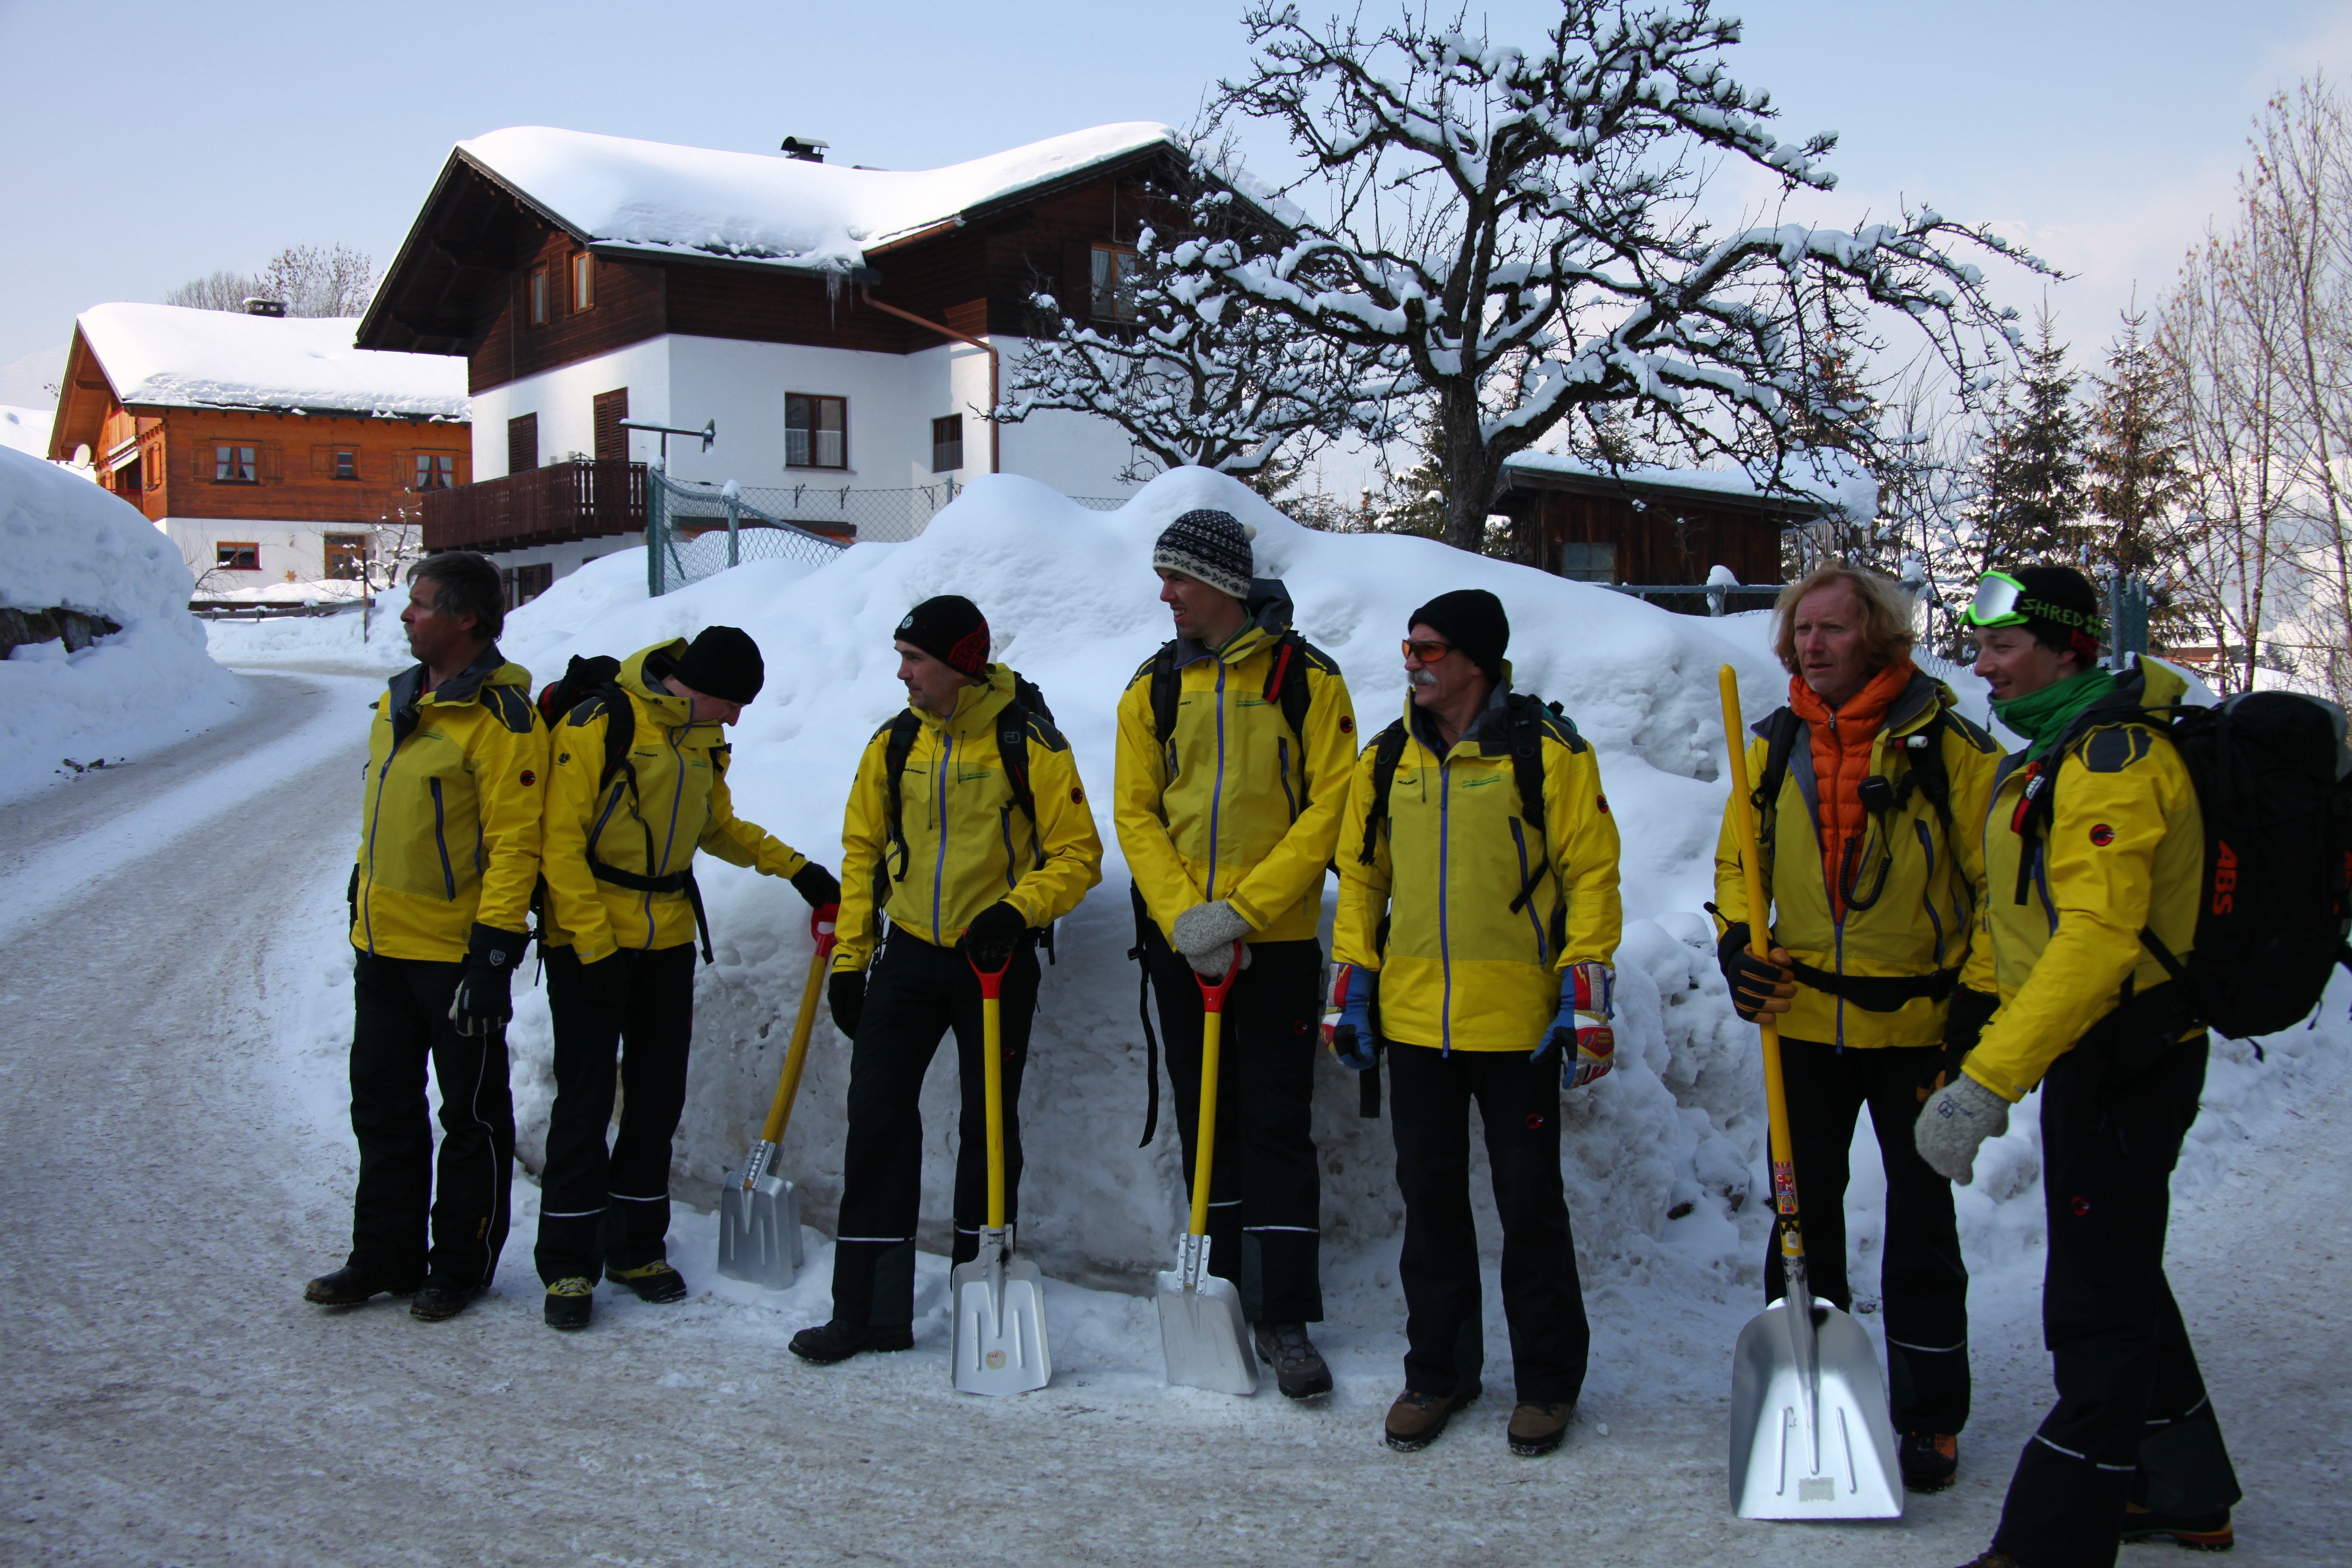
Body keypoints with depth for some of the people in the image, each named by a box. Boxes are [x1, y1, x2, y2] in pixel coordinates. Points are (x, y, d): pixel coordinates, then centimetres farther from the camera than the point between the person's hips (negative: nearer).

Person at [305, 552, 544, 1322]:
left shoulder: (500, 717, -16)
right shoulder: (398, 700, 10)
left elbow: (515, 840, -19)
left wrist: (494, 948, -22)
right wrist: (363, 903, 20)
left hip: (456, 949, -8)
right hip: (382, 942, 8)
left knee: (472, 1113, 7)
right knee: (382, 1105, 15)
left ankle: (462, 1264, 19)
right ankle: (386, 1256, 28)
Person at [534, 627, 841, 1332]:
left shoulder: (702, 740, 9)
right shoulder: (599, 726, -14)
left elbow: (718, 826, 24)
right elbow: (562, 841, -16)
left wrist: (794, 867, 15)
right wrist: (594, 944, -19)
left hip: (668, 940, 7)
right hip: (589, 940, -7)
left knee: (659, 1097, 10)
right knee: (584, 1101, -3)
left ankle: (637, 1247, 22)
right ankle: (570, 1266, 7)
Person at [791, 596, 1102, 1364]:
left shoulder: (1030, 745, -9)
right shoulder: (894, 744, 5)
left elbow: (1077, 854, -6)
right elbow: (863, 852, 11)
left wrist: (1018, 908, -22)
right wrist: (850, 956, 7)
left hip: (997, 961, -3)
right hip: (909, 955, 4)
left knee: (989, 1127, 6)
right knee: (877, 1120, 0)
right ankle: (866, 1308, 8)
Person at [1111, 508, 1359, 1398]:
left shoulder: (1305, 678, -4)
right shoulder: (1155, 687, 6)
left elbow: (1330, 807, -9)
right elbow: (1135, 813, 4)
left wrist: (1243, 908, -15)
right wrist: (1182, 914, -11)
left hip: (1277, 941, -4)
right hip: (1180, 940, 4)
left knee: (1277, 1125, -3)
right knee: (1205, 1120, 12)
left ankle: (1285, 1319, 3)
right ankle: (1227, 1294, 25)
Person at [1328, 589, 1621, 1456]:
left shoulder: (1545, 751, -6)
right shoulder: (1387, 758, 8)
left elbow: (1592, 873, -6)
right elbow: (1362, 874, 14)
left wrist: (1585, 991, -11)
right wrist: (1352, 983, 8)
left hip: (1518, 1021, -4)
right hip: (1414, 1018, 4)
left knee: (1529, 1200, 6)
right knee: (1430, 1198, 11)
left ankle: (1548, 1380, 22)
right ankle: (1437, 1369, 26)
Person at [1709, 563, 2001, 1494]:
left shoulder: (1945, 745, -9)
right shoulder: (1777, 746, 4)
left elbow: (1997, 885, -6)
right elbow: (1738, 861, 15)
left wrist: (1980, 1008, -10)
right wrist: (1738, 944, -3)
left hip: (1917, 1025, -4)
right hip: (1805, 1025, 4)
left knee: (1921, 1224, 8)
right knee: (1803, 1210, 13)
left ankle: (1929, 1416, 22)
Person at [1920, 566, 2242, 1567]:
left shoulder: (2111, 755, -19)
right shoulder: (2065, 751, 14)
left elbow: (2097, 938, -30)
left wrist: (1988, 1080, -33)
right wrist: (1991, 1058, 22)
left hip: (2121, 1061, -11)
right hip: (2100, 1058, 11)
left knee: (2096, 1305, -4)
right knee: (2120, 1278, 21)